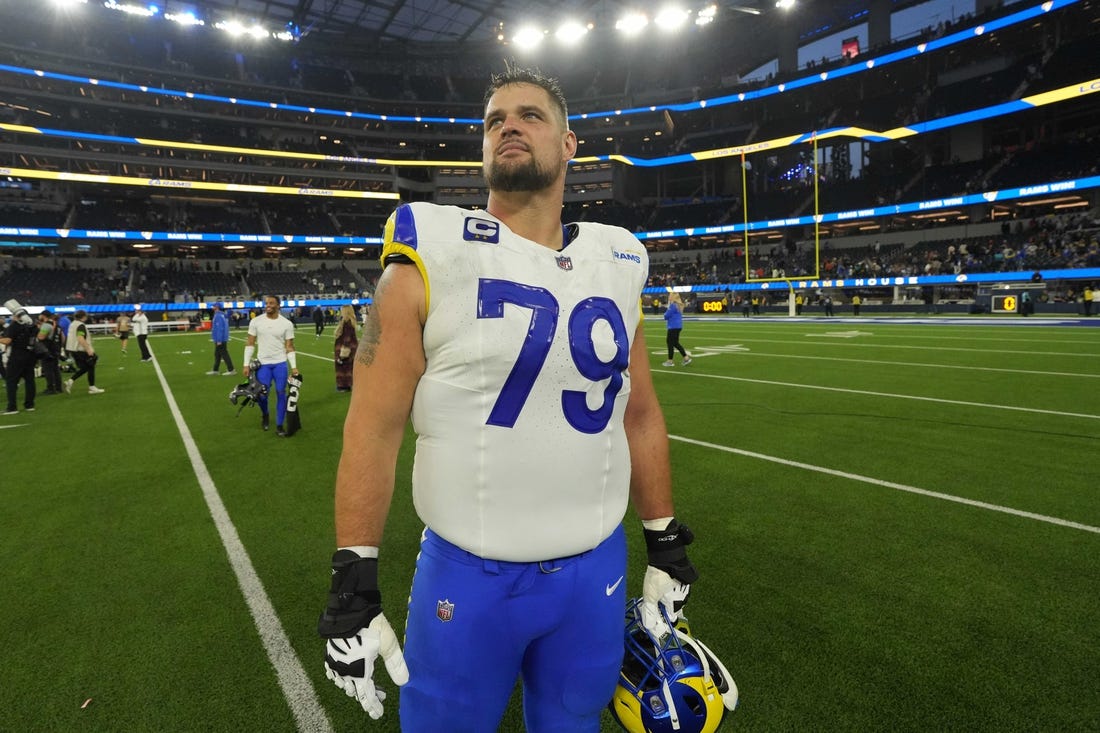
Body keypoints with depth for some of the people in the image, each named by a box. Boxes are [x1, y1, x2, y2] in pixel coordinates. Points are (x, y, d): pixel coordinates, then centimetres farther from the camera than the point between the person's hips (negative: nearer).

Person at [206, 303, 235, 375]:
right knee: (217, 354, 15)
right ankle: (215, 370, 23)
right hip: (222, 339, 10)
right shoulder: (223, 315, 12)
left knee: (224, 354, -7)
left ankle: (231, 370, -5)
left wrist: (219, 340, -23)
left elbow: (220, 329, -23)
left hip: (220, 340, -10)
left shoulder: (218, 316, -18)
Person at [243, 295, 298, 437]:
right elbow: (250, 344, 4)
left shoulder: (286, 323, -2)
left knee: (281, 394, 0)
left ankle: (279, 426, 12)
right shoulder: (256, 321, 0)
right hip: (263, 363, 0)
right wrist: (246, 364, -1)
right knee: (261, 395, -3)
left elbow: (289, 347, 1)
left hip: (280, 363, 0)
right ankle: (265, 414, 31)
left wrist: (293, 367, -6)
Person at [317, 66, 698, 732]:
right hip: (468, 575, -3)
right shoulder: (435, 257, -9)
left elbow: (639, 416, 10)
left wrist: (665, 543, 13)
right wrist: (354, 586, -8)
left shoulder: (616, 266, 3)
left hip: (597, 572, 4)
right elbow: (373, 429, -9)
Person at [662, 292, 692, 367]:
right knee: (675, 343, 16)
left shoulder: (673, 306, -17)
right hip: (678, 326, 9)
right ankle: (686, 358, 14)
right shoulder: (679, 305, 12)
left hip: (673, 327, -9)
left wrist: (666, 311, 5)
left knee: (670, 343, 0)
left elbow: (666, 316, -15)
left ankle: (670, 361, 6)